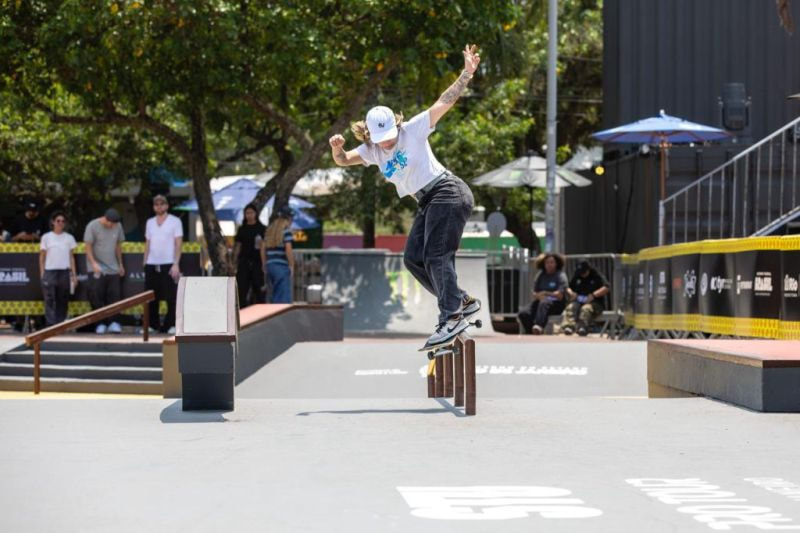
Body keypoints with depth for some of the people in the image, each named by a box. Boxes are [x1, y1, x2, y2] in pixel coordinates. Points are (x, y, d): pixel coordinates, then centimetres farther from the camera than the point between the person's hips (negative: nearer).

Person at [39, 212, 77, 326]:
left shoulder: (69, 238, 9)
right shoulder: (46, 237, 5)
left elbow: (71, 257, 11)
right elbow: (42, 257, 8)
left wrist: (74, 275, 6)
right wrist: (42, 274, 1)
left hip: (65, 272, 2)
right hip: (50, 271, -2)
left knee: (62, 301, 1)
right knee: (50, 300, -9)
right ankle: (51, 324, -12)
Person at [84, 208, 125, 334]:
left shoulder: (118, 226, 4)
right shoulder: (92, 226, -9)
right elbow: (88, 247, -8)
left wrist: (120, 264, 17)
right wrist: (94, 263, -18)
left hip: (113, 268, 4)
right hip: (96, 269, -4)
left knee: (114, 295, -3)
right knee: (96, 296, -7)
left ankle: (113, 322, 1)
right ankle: (101, 323, 0)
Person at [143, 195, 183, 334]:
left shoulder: (175, 221, 2)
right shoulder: (150, 222, 15)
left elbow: (178, 244, -3)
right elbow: (147, 243, 18)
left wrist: (176, 264, -12)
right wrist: (145, 263, 10)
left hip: (169, 264, -4)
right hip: (151, 264, 4)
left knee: (171, 297, -5)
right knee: (151, 297, 4)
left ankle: (170, 325, 1)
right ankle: (153, 324, 12)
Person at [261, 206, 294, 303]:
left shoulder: (269, 229, 13)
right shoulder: (286, 230, -7)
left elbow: (263, 249, 15)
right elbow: (288, 250, -15)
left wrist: (264, 265, 20)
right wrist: (291, 266, -7)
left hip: (270, 265, 7)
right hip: (282, 266, -7)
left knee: (274, 295, 15)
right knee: (284, 297, -5)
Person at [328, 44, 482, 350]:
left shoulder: (413, 130, -10)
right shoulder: (371, 151, 8)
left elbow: (444, 102, -15)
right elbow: (343, 161, 7)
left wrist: (467, 73, -25)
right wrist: (337, 149, -18)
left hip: (447, 193, -9)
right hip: (428, 203, 9)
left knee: (436, 256, -18)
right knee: (413, 258, 7)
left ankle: (451, 318, -22)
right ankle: (462, 302, 11)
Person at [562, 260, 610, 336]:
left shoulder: (597, 276, 5)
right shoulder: (576, 277, 21)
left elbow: (606, 288, -9)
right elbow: (568, 288, 26)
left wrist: (593, 295, -20)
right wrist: (570, 292, 1)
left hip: (595, 302, -3)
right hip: (578, 301, 3)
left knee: (586, 309, -39)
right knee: (571, 307, -32)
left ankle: (582, 327, -64)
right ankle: (569, 326, -59)